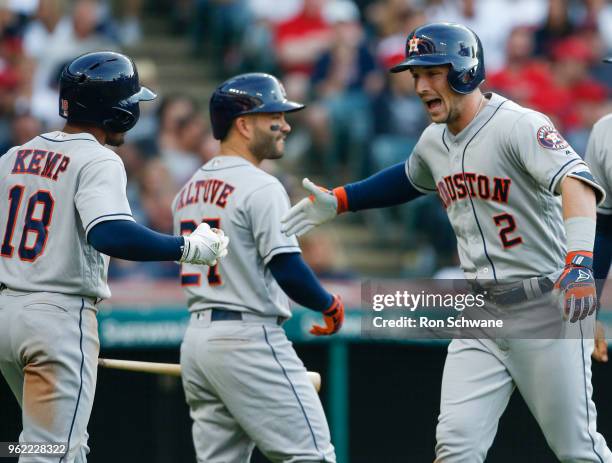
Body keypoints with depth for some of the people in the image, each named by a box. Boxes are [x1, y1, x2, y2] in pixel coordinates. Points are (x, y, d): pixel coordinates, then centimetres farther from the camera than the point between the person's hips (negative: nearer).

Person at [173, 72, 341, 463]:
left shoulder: (189, 189, 14)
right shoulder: (259, 188, -13)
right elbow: (287, 270, -18)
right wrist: (330, 306, -4)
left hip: (196, 338, 9)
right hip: (248, 340, -9)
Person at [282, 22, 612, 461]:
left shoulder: (518, 125, -16)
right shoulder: (434, 142, 9)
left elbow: (576, 180, -33)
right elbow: (409, 179, 34)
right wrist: (337, 201, 25)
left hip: (546, 309, -7)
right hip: (481, 312, 7)